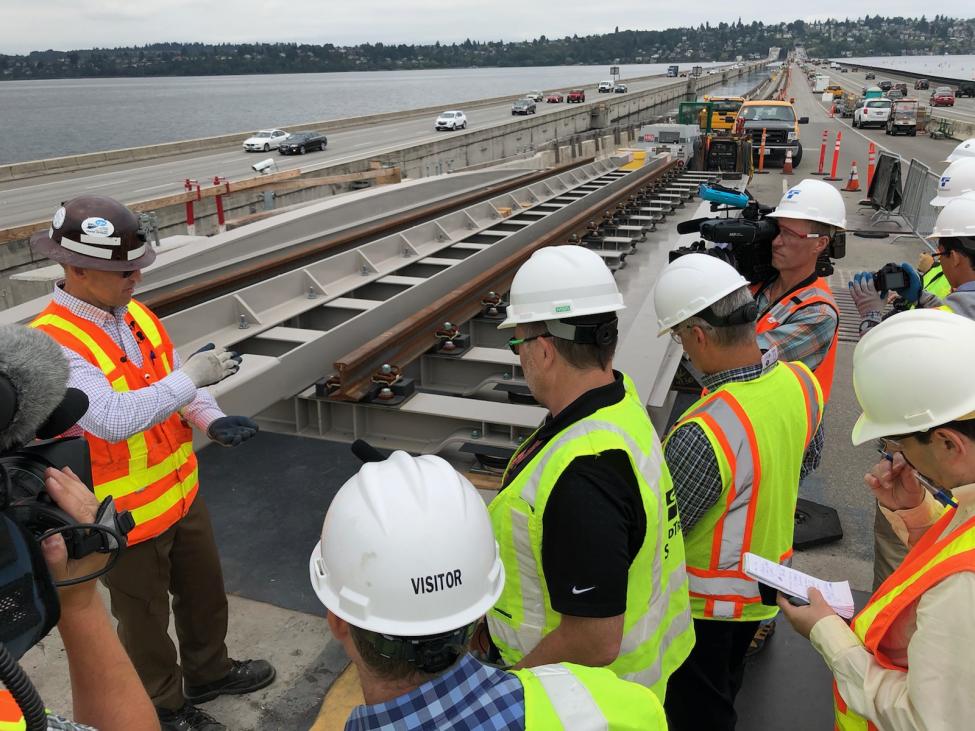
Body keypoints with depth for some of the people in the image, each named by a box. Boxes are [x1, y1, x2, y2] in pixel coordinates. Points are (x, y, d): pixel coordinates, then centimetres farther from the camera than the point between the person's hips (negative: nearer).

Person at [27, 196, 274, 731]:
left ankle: (209, 671, 51)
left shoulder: (137, 315, -2)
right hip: (125, 516, -7)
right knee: (145, 616, 17)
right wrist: (191, 376, -33)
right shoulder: (51, 343, -25)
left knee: (204, 591, 25)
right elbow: (113, 418, -37)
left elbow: (178, 383, 3)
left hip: (182, 493, 7)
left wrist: (212, 421, -16)